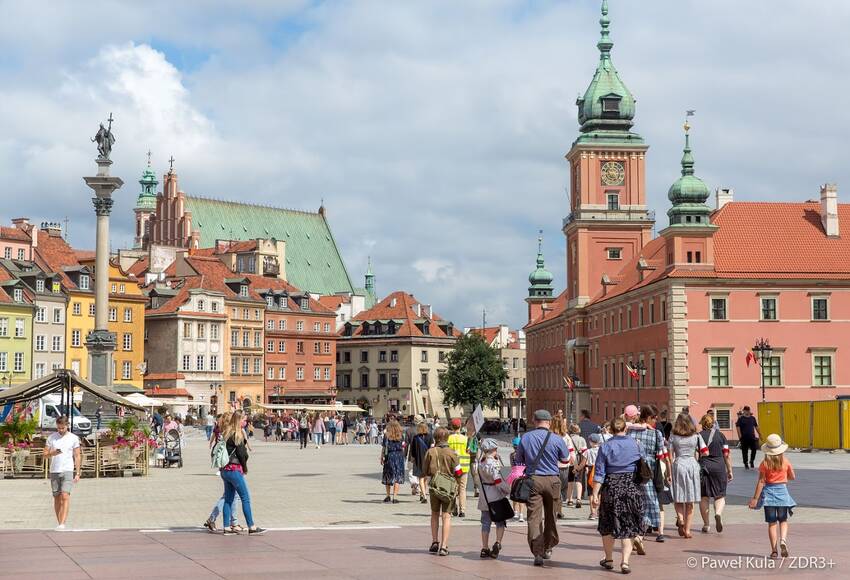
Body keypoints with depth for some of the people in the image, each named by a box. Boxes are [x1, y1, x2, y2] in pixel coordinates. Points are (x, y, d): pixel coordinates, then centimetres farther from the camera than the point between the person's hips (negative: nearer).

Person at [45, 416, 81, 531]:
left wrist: (77, 473, -2)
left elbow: (77, 456, 4)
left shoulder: (74, 438, 2)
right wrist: (52, 453, -14)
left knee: (65, 496, -15)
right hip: (54, 471, 3)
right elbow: (45, 453, 10)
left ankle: (62, 523, -22)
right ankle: (58, 522, 14)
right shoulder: (51, 437, 8)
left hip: (68, 471, -3)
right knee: (57, 498, 6)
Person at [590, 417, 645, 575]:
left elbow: (599, 473, -7)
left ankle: (608, 559, 26)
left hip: (611, 487, -1)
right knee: (628, 526, 4)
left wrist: (595, 494, -7)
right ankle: (625, 561, -9)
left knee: (607, 526, 15)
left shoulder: (605, 446, -4)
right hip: (632, 487, 1)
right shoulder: (635, 444, 0)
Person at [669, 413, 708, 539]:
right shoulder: (696, 436, 3)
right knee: (690, 502, 6)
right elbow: (705, 452, 1)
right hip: (692, 465, 1)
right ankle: (687, 530, 7)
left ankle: (680, 519, -16)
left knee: (678, 498, 10)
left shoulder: (673, 437, 2)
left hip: (678, 464, -1)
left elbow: (670, 455, -2)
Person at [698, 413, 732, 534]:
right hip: (719, 466, 0)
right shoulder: (720, 435, 3)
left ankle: (706, 525, 10)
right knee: (720, 495, 9)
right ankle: (718, 513, -20)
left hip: (703, 467, 0)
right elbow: (726, 455, 3)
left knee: (704, 497, 8)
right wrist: (730, 471, 10)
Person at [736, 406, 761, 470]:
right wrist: (740, 436, -16)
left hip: (752, 437, 3)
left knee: (754, 449, -4)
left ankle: (751, 462, 15)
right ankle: (746, 464, 14)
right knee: (744, 451, 3)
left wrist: (759, 434, 19)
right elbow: (737, 427, -7)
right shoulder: (741, 418, -1)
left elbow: (756, 426, 20)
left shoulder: (752, 418, 12)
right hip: (744, 438, -3)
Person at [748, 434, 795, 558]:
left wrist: (755, 498, -7)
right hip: (782, 491, 1)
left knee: (771, 522, 6)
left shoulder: (765, 463, -9)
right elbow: (792, 477, 6)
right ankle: (783, 540, -13)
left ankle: (774, 550, 3)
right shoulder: (785, 461, -4)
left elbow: (761, 482, -10)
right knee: (783, 520, 14)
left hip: (769, 492, -1)